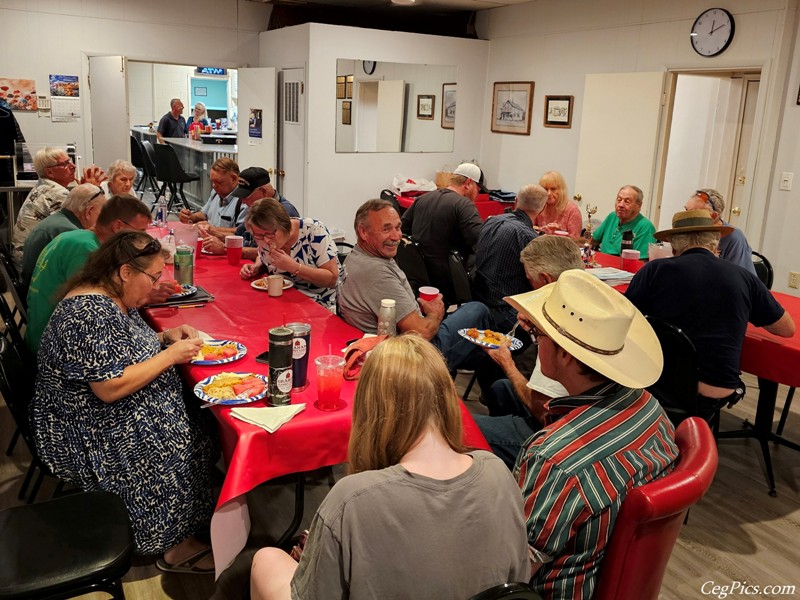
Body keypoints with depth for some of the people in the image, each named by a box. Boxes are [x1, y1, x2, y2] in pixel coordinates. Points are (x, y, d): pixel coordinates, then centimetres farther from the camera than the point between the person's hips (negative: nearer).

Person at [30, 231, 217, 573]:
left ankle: (180, 540, 4)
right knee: (187, 446, -15)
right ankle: (178, 543, 3)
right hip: (91, 437, -10)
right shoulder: (91, 311, -26)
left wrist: (164, 338, 3)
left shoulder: (112, 299, 5)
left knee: (199, 429, -4)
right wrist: (170, 355, -21)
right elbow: (110, 388, -28)